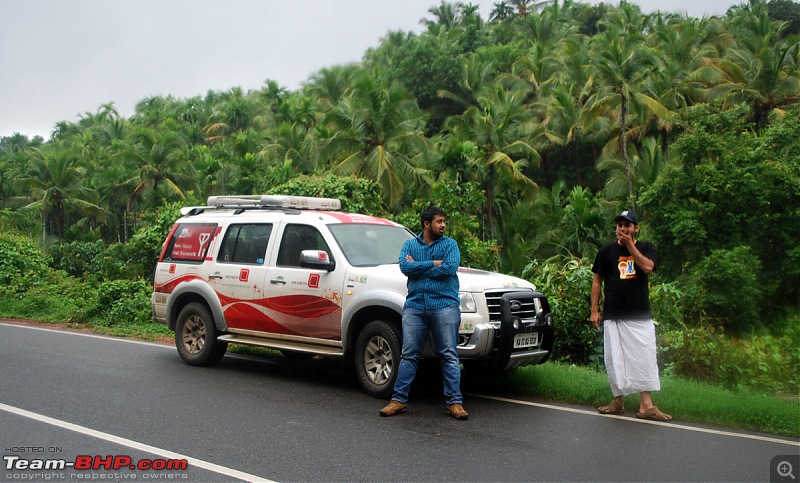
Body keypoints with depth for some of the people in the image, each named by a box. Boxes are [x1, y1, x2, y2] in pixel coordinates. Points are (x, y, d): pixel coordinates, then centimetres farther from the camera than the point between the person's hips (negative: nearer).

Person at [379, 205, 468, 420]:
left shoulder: (450, 244, 7)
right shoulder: (410, 245, 12)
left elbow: (450, 268, -11)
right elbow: (405, 267, -6)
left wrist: (418, 267, -6)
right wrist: (434, 263, -9)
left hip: (444, 305, -1)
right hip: (415, 306, 1)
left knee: (449, 355, -1)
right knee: (408, 355, 3)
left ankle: (454, 402, 2)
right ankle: (399, 400, 9)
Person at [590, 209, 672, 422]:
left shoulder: (646, 248, 7)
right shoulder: (607, 251, 9)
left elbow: (647, 267, -15)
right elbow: (597, 281, 9)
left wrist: (630, 245, -12)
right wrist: (595, 310, 3)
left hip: (640, 316, -1)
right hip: (613, 316, 1)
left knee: (645, 358, -5)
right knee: (615, 360, 3)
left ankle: (646, 405, -4)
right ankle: (618, 400, 14)